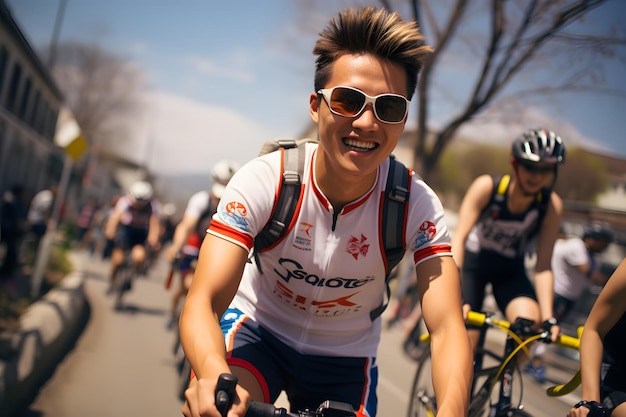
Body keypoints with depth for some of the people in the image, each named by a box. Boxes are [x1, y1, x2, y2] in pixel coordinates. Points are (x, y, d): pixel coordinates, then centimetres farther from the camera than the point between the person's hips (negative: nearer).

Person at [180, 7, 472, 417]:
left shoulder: (416, 204, -22)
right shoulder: (263, 180, -25)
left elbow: (447, 327, -27)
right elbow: (203, 301, -31)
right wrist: (213, 373, -53)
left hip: (344, 359, 2)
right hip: (258, 327, -2)